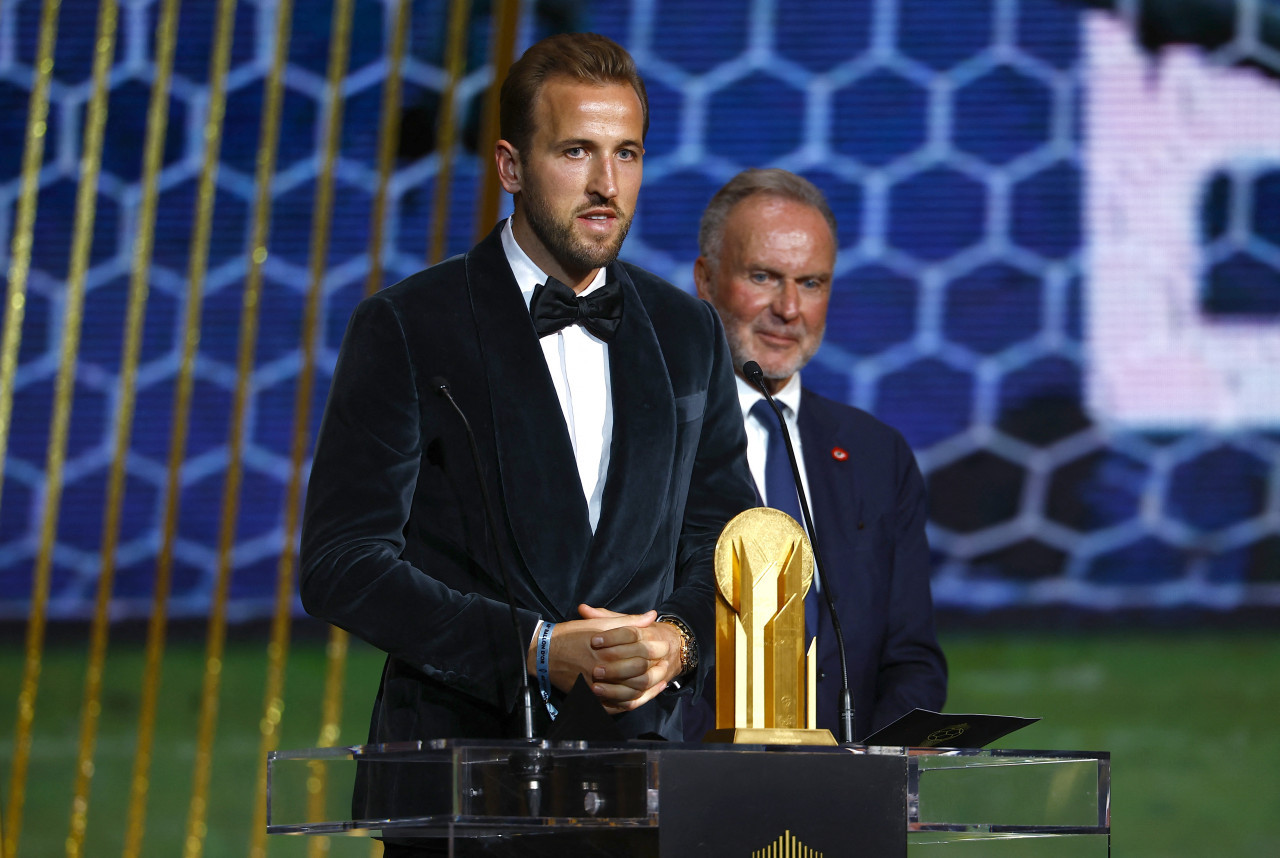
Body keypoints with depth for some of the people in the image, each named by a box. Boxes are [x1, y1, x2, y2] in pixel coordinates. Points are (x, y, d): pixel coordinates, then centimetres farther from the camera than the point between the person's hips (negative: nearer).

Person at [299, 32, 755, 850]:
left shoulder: (687, 332, 12)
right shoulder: (405, 329, -2)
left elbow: (728, 543, 16)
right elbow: (341, 563, -7)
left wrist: (680, 639, -6)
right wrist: (535, 649, -15)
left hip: (638, 759, 3)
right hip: (455, 759, -3)